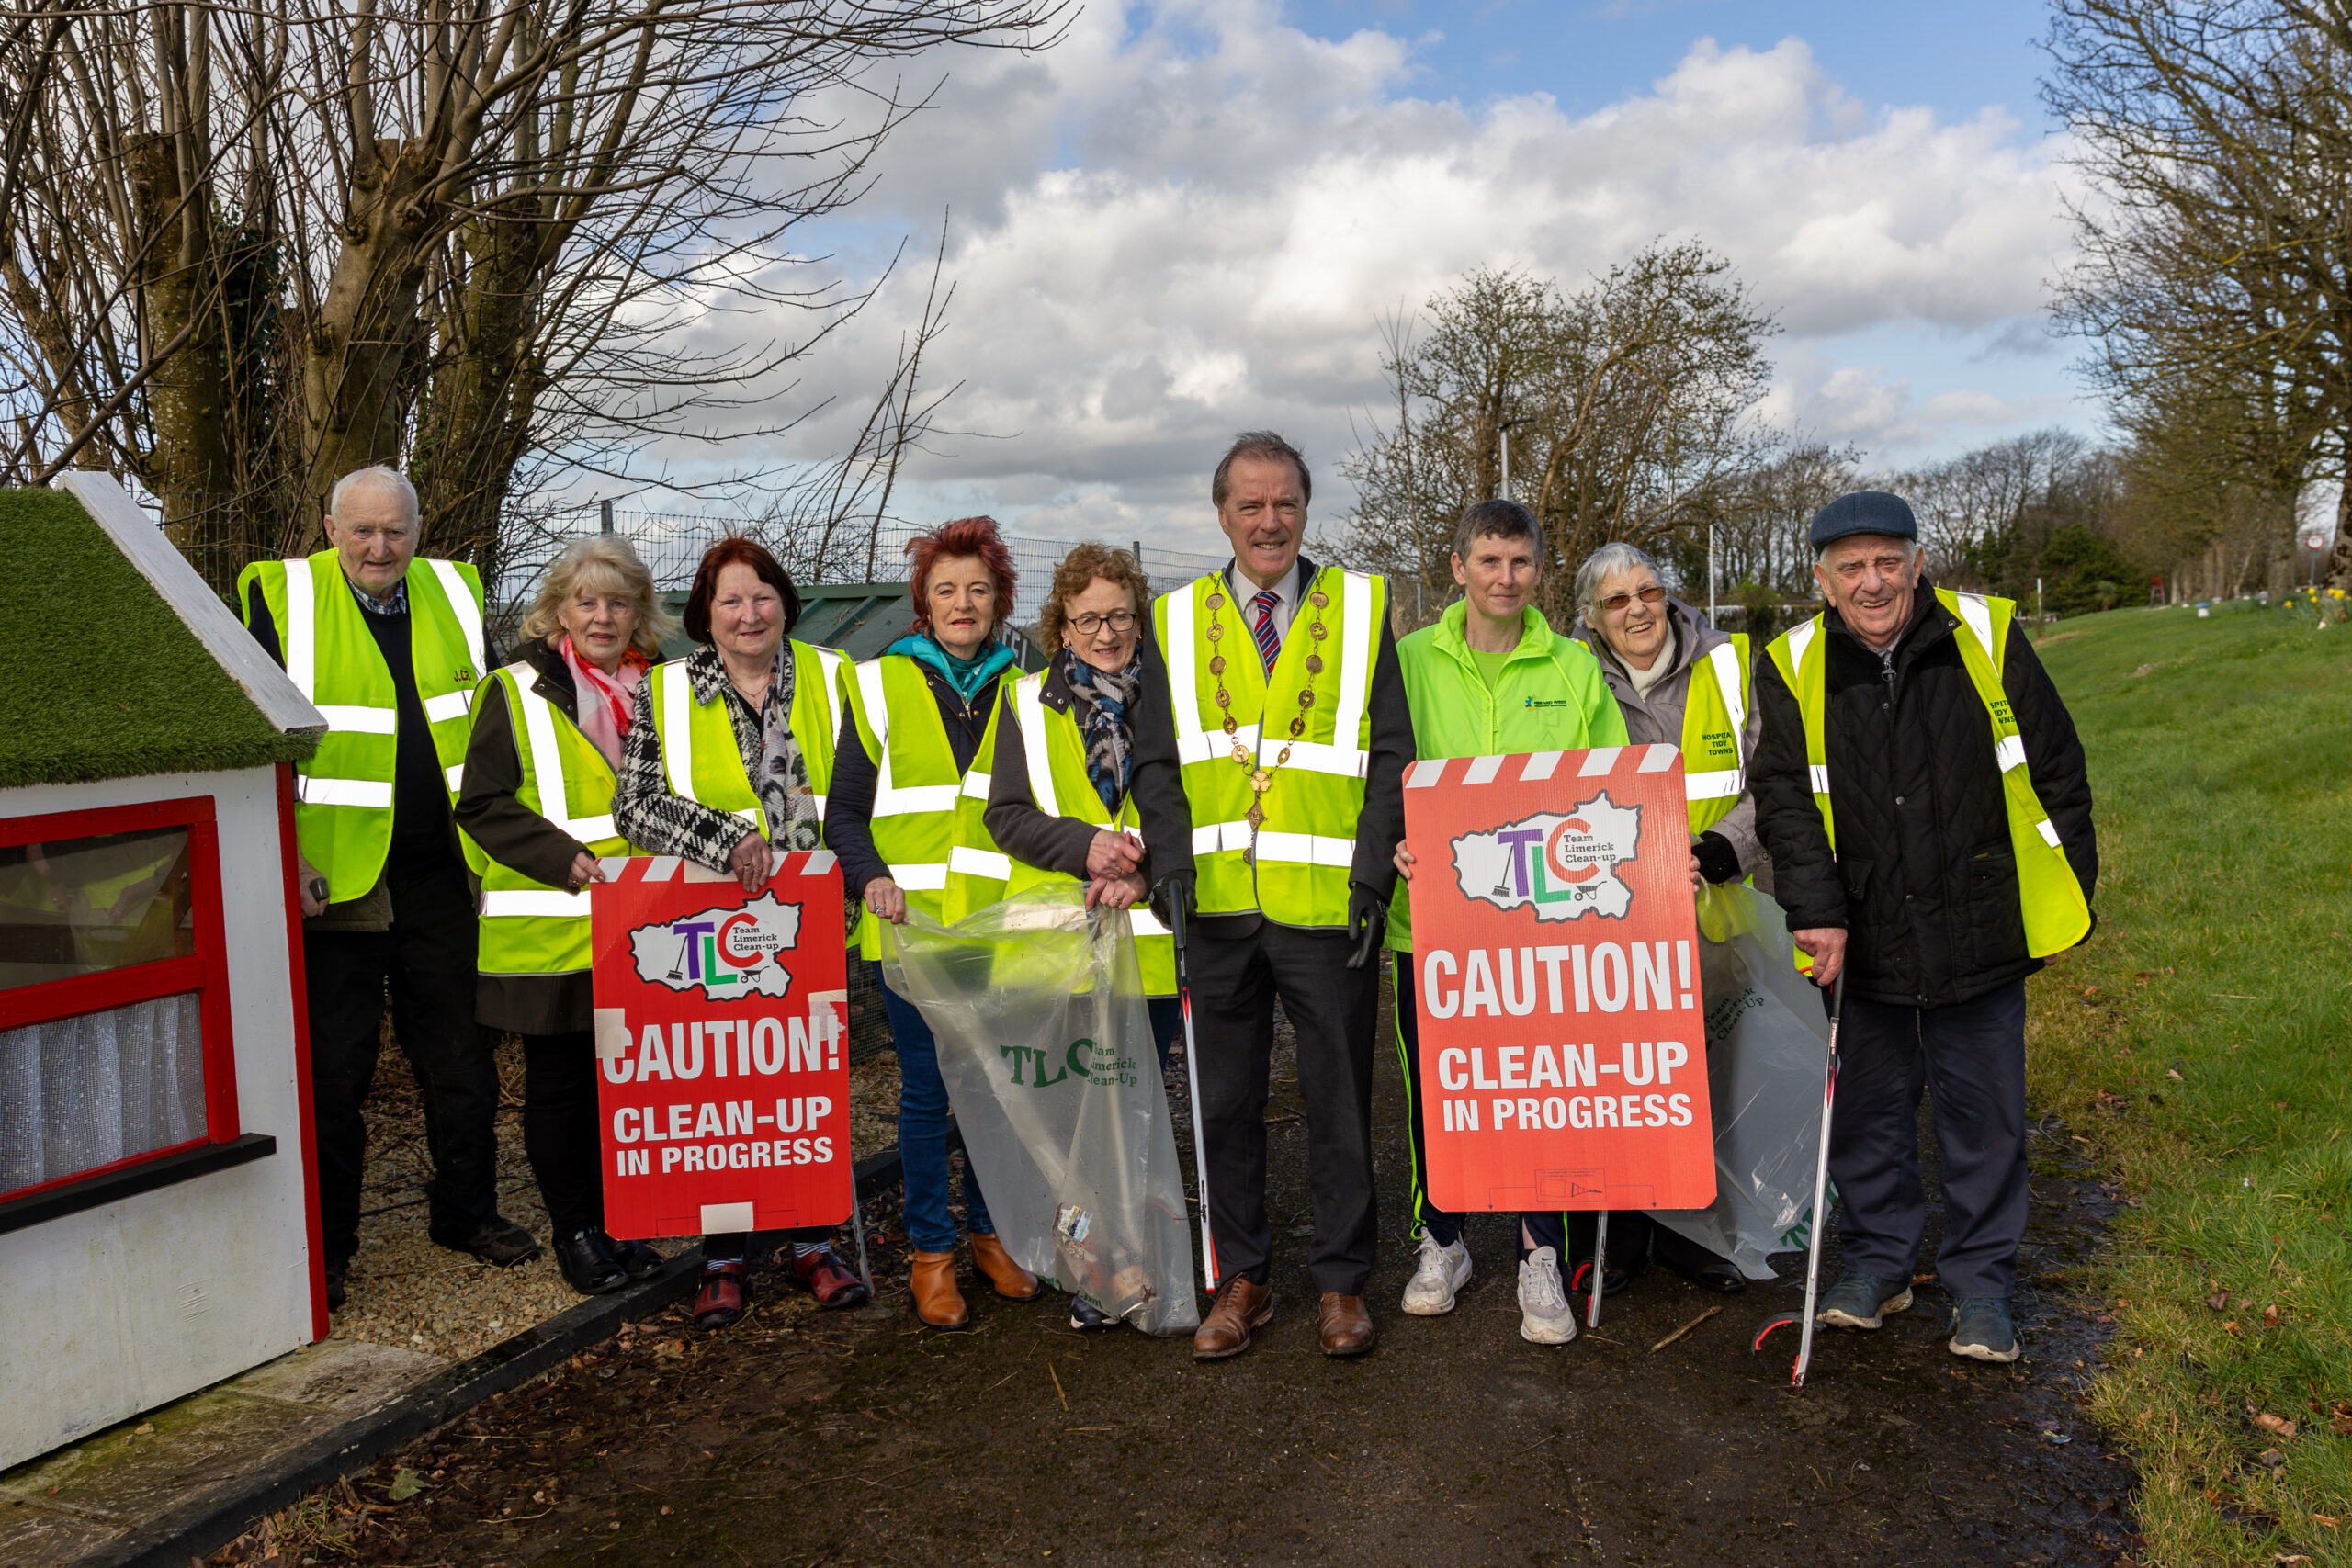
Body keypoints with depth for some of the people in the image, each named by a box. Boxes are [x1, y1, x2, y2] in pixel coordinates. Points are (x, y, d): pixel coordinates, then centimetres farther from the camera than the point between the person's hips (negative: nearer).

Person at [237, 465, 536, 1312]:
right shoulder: (283, 598, -4)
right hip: (335, 875, -3)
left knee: (460, 1052, 13)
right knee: (333, 1068, 6)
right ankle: (325, 1243, 21)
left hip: (440, 874, 4)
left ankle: (467, 1211, 29)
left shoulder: (453, 593, 7)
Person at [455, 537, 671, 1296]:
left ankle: (617, 1221, 24)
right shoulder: (517, 692, -1)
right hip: (550, 929, -4)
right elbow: (483, 805, -5)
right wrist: (563, 857, -17)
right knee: (559, 1082, 6)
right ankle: (574, 1231, 19)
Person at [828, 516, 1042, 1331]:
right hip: (911, 923, -2)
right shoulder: (880, 683, 5)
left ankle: (991, 1232, 26)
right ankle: (931, 1249, 17)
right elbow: (846, 807, 5)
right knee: (926, 1089, 1)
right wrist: (871, 877, -12)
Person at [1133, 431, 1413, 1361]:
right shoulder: (1178, 621, 10)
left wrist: (1372, 869, -8)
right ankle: (1241, 1278, 25)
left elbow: (1393, 756, 3)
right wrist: (1170, 855, -6)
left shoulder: (1360, 608, 5)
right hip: (1217, 903, 2)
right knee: (1225, 1099, 10)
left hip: (1327, 902, -1)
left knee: (1339, 1099, 7)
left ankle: (1341, 1282, 23)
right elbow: (1155, 758, 9)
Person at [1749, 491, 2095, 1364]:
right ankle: (1878, 1262, 33)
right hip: (1862, 945, 1)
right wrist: (1819, 914, -16)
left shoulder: (1987, 638, -6)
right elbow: (1786, 800, -7)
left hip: (1981, 937, -1)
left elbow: (2056, 773, 3)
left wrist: (2071, 895, 4)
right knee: (1868, 1111, 13)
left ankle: (1981, 1284, 27)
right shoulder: (1793, 670, -5)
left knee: (1984, 1119, 10)